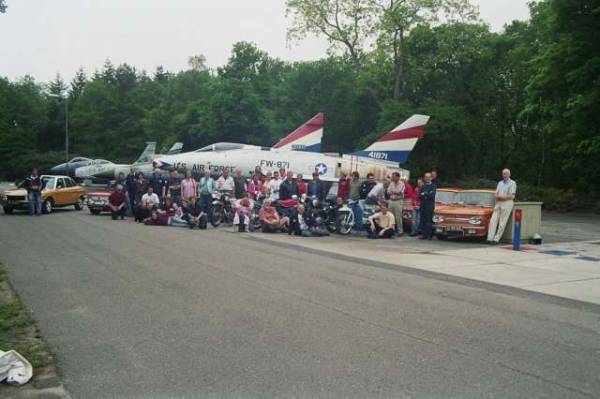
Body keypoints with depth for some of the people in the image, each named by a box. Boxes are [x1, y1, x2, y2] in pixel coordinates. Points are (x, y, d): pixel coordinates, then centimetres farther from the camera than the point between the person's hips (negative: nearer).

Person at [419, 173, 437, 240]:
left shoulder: (433, 186, 3)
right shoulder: (423, 187, 18)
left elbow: (432, 195, -10)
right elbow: (419, 196, 7)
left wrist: (424, 194, -3)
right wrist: (427, 195, -8)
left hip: (430, 206, -4)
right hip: (423, 205, 4)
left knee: (429, 221, -7)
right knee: (423, 221, 1)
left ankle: (430, 235, -3)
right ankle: (424, 234, 5)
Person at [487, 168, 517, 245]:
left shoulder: (512, 183, 1)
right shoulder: (500, 183, 19)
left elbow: (511, 196, -8)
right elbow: (495, 195, 15)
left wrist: (499, 196, -9)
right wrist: (497, 196, -9)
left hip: (507, 203, -5)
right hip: (498, 203, 5)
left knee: (502, 223, -7)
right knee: (493, 220, -7)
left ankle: (496, 239, -7)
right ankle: (490, 238, -11)